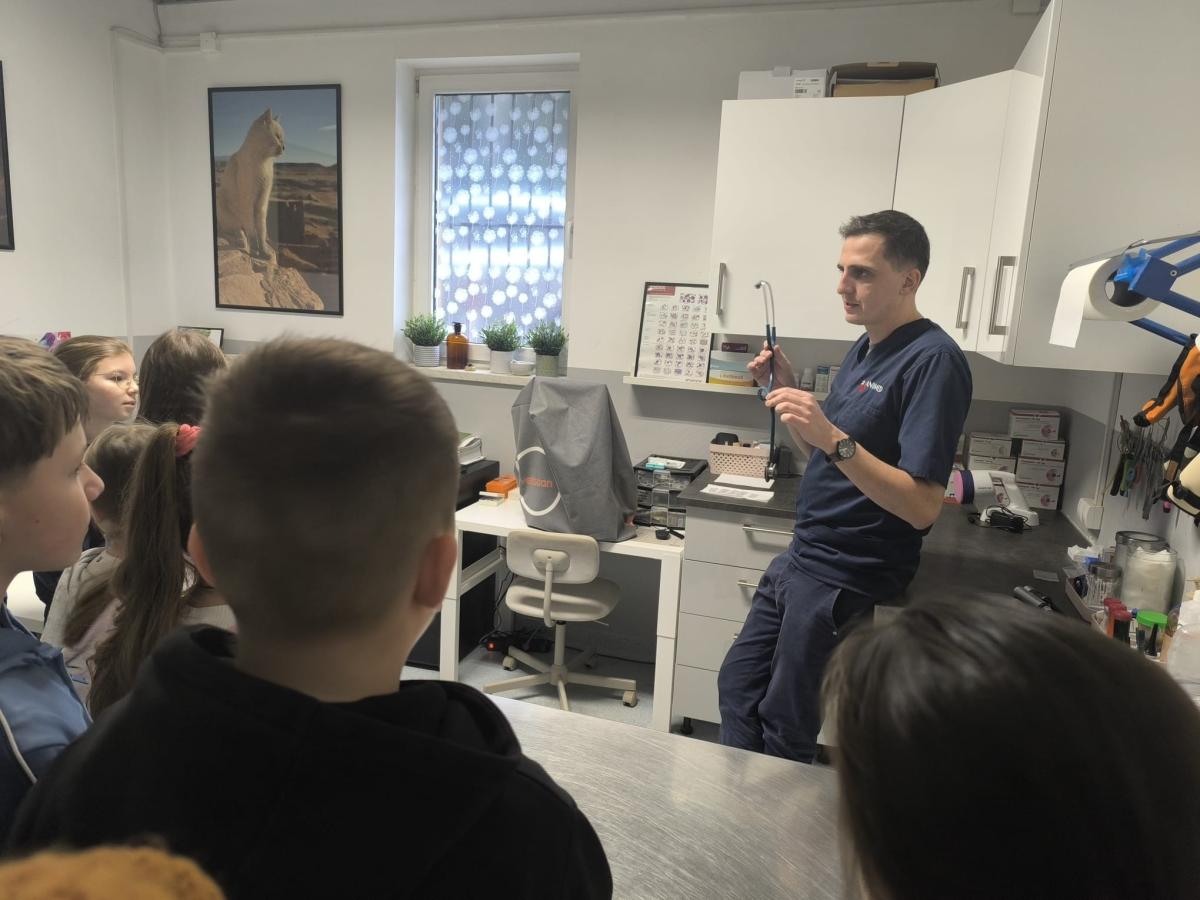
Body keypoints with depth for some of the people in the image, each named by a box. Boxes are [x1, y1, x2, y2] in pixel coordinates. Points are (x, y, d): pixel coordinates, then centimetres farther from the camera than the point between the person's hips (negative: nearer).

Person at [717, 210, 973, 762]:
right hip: (803, 558, 9)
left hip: (847, 579, -9)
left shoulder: (932, 360, -18)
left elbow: (922, 506, -24)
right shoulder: (864, 349, 10)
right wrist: (788, 391, 2)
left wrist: (832, 437, -35)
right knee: (737, 686, 18)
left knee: (785, 729, 8)